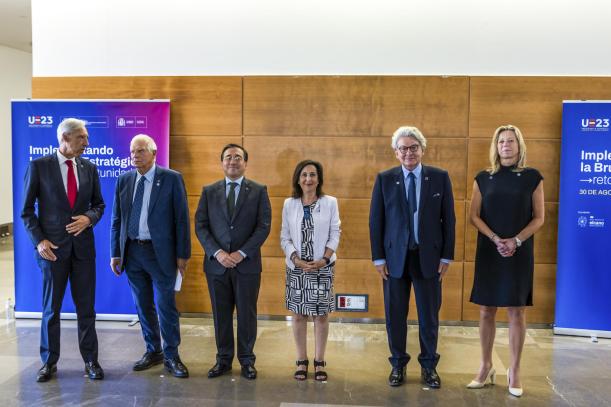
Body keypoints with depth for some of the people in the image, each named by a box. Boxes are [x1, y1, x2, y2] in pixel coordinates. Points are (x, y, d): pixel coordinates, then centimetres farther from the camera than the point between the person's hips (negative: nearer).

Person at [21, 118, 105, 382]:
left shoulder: (89, 168, 5)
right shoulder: (39, 166, -5)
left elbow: (98, 204, 12)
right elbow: (27, 209, -2)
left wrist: (89, 218, -9)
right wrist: (39, 240, -11)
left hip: (83, 245, 3)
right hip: (52, 246, -2)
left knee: (86, 307, 7)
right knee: (51, 307, 9)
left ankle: (90, 360, 18)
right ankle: (49, 362, 23)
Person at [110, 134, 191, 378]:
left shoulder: (172, 178, -6)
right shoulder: (124, 180, 7)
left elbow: (181, 218, -6)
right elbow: (117, 220, 10)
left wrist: (183, 254, -8)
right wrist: (115, 253, 7)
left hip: (161, 252, -4)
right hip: (132, 252, 4)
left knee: (166, 305, 2)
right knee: (143, 306, 13)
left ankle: (171, 356, 16)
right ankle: (153, 351, 29)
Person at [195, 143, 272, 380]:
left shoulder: (259, 191, 2)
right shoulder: (209, 191, 7)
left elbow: (264, 226, -4)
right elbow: (200, 226, 2)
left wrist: (242, 253, -13)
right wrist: (217, 252, -11)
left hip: (247, 263, -1)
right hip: (216, 263, 2)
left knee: (247, 314, 6)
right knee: (221, 314, 9)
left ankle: (247, 360, 21)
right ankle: (223, 359, 23)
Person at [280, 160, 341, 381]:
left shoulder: (330, 202, -1)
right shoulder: (289, 204, 2)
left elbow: (335, 235, -1)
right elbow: (285, 237, 2)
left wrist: (324, 259, -13)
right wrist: (297, 260, -11)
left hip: (323, 268, -1)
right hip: (296, 267, 1)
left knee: (321, 314, 5)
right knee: (298, 315, 6)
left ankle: (319, 362, 17)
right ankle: (302, 361, 18)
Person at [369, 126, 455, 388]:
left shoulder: (440, 178, 1)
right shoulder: (384, 179, 0)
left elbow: (448, 219, 2)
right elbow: (375, 221, 1)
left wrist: (446, 256, -2)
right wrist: (378, 258, -3)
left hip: (428, 256, 0)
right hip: (395, 257, 0)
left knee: (429, 314, 9)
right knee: (395, 314, 9)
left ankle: (429, 366, 26)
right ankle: (398, 364, 26)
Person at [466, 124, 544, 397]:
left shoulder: (532, 177, 1)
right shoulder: (483, 178, 4)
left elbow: (539, 218, 0)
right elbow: (474, 216, 2)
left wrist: (516, 241, -13)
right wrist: (496, 239, -12)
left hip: (520, 253, -1)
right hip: (488, 252, 2)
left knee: (516, 312, 2)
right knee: (486, 311, 6)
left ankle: (514, 371, 14)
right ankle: (486, 367, 20)